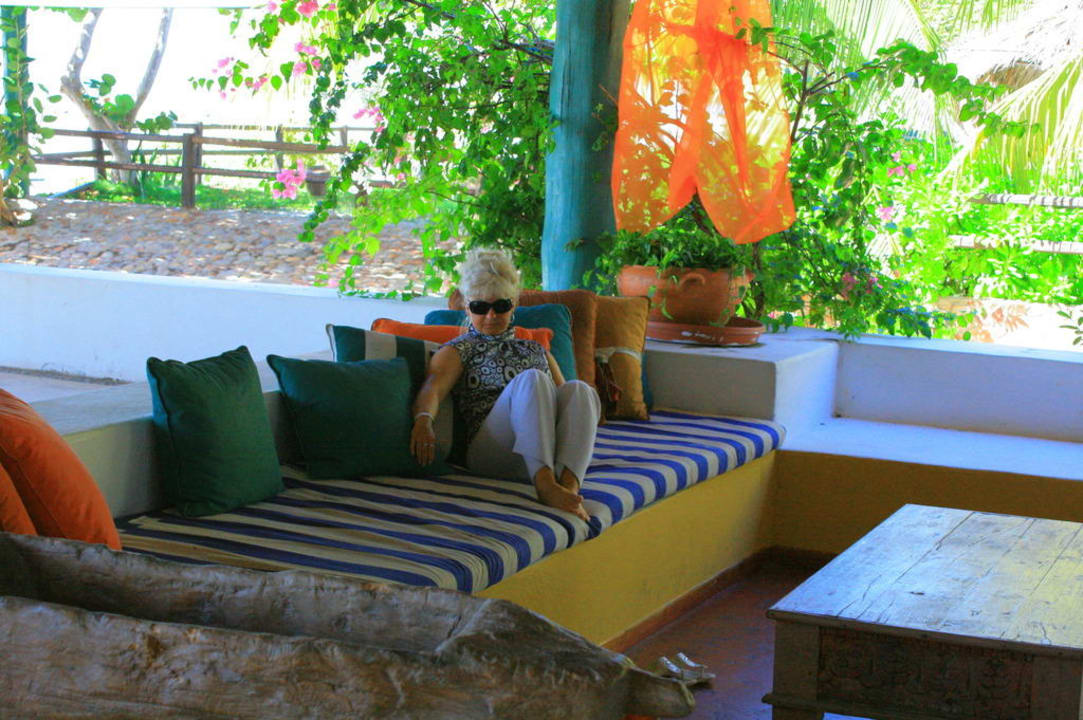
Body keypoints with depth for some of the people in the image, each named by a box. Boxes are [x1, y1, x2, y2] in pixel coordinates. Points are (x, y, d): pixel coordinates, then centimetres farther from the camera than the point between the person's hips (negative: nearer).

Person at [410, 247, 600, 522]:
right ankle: (545, 483, -52)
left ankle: (568, 486, -51)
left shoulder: (537, 351, 33)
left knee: (578, 388, -27)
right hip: (490, 454, -4)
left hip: (549, 449, 4)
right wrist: (423, 420, -26)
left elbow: (565, 400, 24)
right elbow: (432, 388, -1)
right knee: (532, 379, -31)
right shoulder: (458, 350, 19)